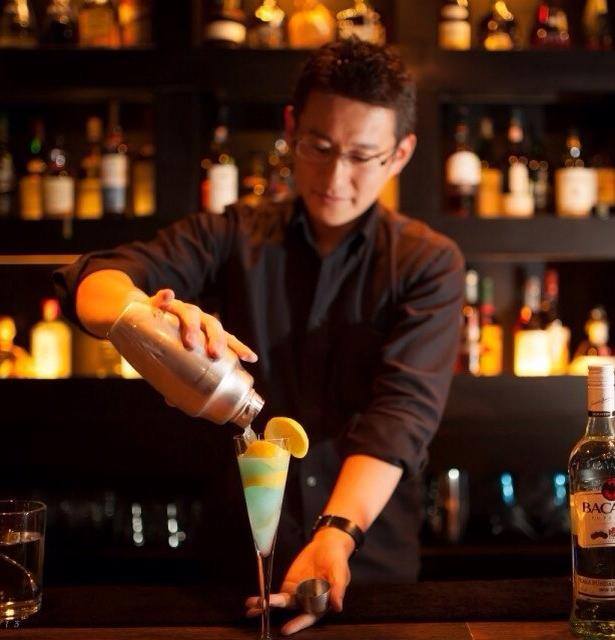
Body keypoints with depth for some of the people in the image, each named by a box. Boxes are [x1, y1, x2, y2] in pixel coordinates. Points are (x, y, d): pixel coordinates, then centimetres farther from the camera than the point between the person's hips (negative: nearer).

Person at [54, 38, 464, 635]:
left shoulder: (429, 264, -5)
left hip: (371, 565, -1)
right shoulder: (231, 238, -1)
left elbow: (402, 412, -17)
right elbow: (93, 280, -14)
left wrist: (338, 535, -32)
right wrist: (146, 311, -37)